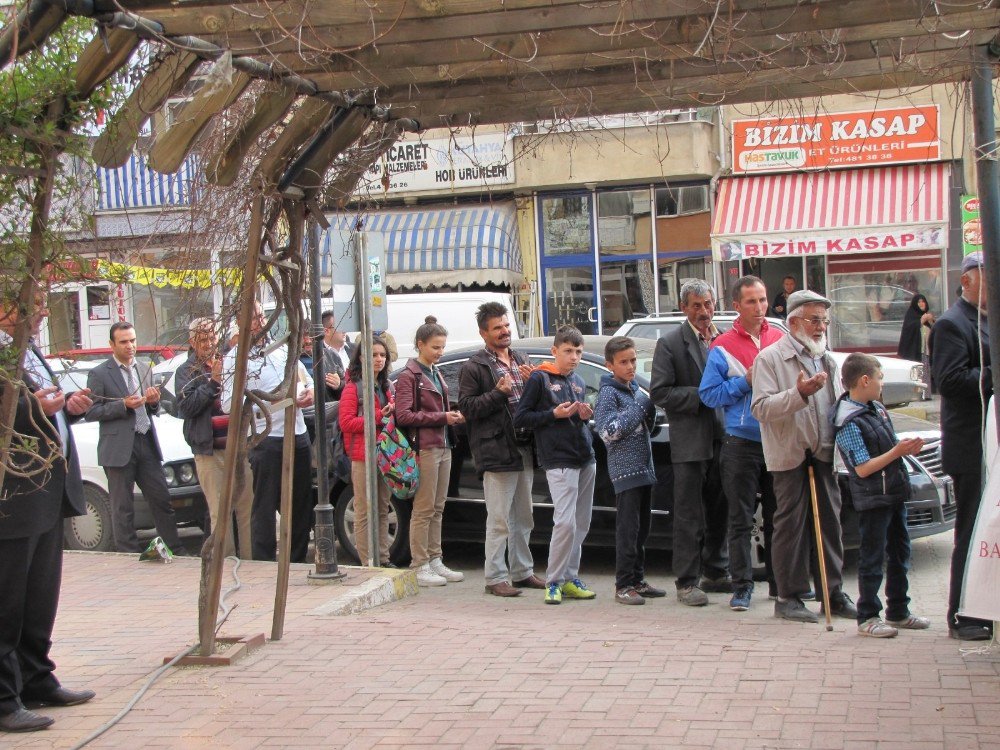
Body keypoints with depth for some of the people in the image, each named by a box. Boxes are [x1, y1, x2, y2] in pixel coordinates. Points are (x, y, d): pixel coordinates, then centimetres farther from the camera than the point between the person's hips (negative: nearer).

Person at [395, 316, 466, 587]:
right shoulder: (409, 376, -7)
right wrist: (442, 417, -17)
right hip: (424, 448, -8)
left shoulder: (436, 374, 19)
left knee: (438, 508, 11)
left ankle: (435, 561, 17)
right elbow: (404, 416, -15)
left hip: (443, 447, 8)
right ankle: (420, 566, -1)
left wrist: (453, 416, 6)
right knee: (424, 509, -5)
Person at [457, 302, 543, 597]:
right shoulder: (474, 367, -4)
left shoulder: (521, 362, 18)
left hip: (524, 449, 7)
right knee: (499, 520, -5)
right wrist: (499, 393, -20)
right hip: (497, 451, -7)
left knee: (523, 518, 15)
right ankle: (496, 577, 1)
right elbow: (466, 407, -12)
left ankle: (522, 572, 25)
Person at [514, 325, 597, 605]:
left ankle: (570, 577, 16)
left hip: (586, 459, 7)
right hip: (558, 460, -7)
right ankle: (554, 582, -3)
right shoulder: (540, 378, -1)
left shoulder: (579, 382, 19)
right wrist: (554, 414, -13)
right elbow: (520, 418, -4)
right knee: (565, 521, -14)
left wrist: (586, 415, 5)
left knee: (581, 524, 7)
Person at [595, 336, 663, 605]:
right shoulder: (609, 393, -7)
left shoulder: (636, 390, 16)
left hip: (645, 467, 8)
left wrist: (650, 410, 1)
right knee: (627, 529, -8)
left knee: (641, 529, 11)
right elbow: (608, 431, -16)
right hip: (625, 469, -8)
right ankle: (624, 585, -4)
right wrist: (639, 408, -14)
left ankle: (638, 580, 19)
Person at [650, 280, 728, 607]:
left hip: (723, 438, 5)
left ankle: (716, 572, 27)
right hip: (690, 441, -5)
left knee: (719, 511, 14)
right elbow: (659, 392, -9)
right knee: (688, 515, -1)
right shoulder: (670, 343, -4)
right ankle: (687, 582, 4)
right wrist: (700, 396, -16)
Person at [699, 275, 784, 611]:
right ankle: (742, 585, 6)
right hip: (742, 442, -3)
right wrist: (745, 382, -13)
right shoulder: (722, 347, -2)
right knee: (741, 519, 1)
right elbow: (708, 394, -4)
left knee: (779, 516, 10)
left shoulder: (781, 339, 9)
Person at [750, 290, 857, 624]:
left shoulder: (826, 359, 18)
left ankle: (834, 593, 15)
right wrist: (798, 393, -26)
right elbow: (761, 407, -14)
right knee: (791, 524, -2)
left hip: (824, 452, 6)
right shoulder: (770, 358, -4)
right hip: (790, 454, -6)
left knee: (831, 522, 7)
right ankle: (788, 596, 5)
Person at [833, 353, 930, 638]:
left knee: (899, 554, 17)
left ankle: (898, 612, 28)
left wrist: (905, 447, 1)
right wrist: (897, 452, -19)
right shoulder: (849, 423, -19)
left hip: (894, 494, 9)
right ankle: (867, 618, 7)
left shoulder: (877, 407, 9)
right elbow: (863, 468, -20)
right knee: (872, 559, -2)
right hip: (872, 499, -9)